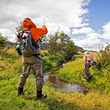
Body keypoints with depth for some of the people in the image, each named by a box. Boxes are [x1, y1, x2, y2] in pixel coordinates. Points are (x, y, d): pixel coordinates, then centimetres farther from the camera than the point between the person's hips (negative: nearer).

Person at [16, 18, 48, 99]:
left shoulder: (21, 34, 7)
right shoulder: (33, 31, -12)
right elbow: (45, 31, -3)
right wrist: (44, 27, 21)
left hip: (25, 57, 7)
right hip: (34, 58, -6)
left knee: (24, 74, 22)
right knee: (39, 76, 4)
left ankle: (20, 90, 30)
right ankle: (39, 94, 7)